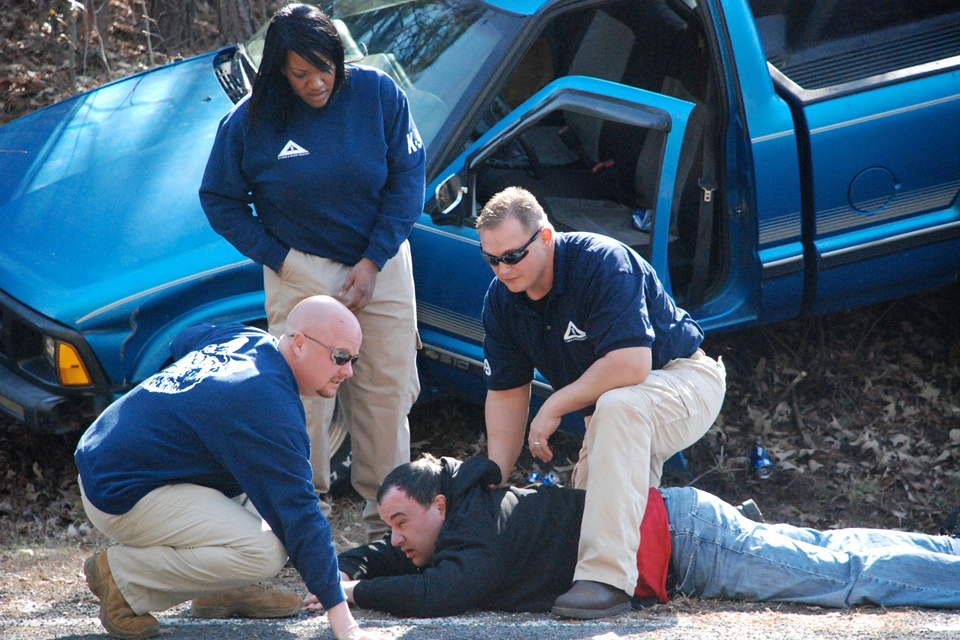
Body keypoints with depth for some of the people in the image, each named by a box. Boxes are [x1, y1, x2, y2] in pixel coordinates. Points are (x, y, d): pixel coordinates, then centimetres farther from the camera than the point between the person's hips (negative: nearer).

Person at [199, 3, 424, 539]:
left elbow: (408, 177, -4)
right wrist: (279, 259, -9)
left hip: (380, 263, 2)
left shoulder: (378, 94, -9)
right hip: (301, 269, -1)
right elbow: (220, 199, 0)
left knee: (388, 390, 5)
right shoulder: (250, 122, -10)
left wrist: (374, 261, -10)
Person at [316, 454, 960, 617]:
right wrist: (331, 570, 3)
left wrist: (357, 592, -24)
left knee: (847, 573, -4)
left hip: (678, 531, -8)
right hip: (670, 524, 8)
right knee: (828, 557, 13)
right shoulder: (469, 509, 7)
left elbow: (436, 593, -36)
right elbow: (383, 556, 20)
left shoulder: (480, 527, -20)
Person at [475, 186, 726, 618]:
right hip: (606, 411, 8)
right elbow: (506, 393, 0)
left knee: (618, 407, -40)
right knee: (586, 507, -1)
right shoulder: (501, 299, -5)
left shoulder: (602, 263, -28)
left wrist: (554, 407, -26)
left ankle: (608, 578, -43)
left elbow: (631, 364, -36)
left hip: (683, 378, -8)